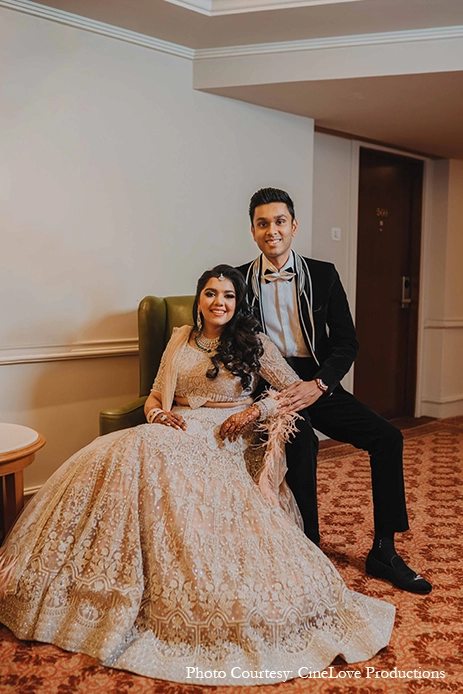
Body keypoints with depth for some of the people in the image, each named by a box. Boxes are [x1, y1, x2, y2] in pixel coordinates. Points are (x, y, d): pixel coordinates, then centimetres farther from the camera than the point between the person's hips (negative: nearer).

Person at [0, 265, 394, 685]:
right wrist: (158, 413, -3)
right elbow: (156, 395, 20)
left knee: (149, 453, -35)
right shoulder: (181, 339, 19)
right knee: (118, 455, -29)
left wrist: (257, 409, -8)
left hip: (223, 442, -4)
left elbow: (298, 390, 5)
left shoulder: (253, 343, 7)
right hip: (177, 432, 4)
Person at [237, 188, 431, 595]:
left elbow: (347, 343, 1)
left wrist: (318, 385, -17)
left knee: (387, 438, -11)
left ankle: (383, 552, 3)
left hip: (317, 384, 3)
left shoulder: (323, 275, 6)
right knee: (302, 443, -32)